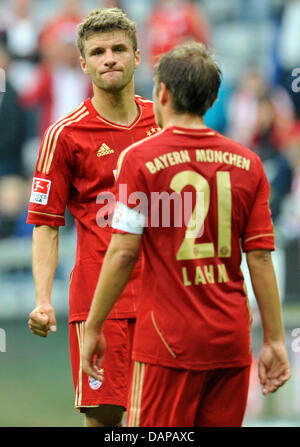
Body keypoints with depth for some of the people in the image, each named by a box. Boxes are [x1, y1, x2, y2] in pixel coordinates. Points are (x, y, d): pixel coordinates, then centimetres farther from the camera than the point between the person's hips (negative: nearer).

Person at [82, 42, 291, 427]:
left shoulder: (140, 158, -6)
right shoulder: (247, 163, 5)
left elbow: (123, 254, -8)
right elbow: (260, 257, 4)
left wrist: (93, 328, 1)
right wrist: (274, 340, 8)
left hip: (169, 341, -4)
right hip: (232, 343, 4)